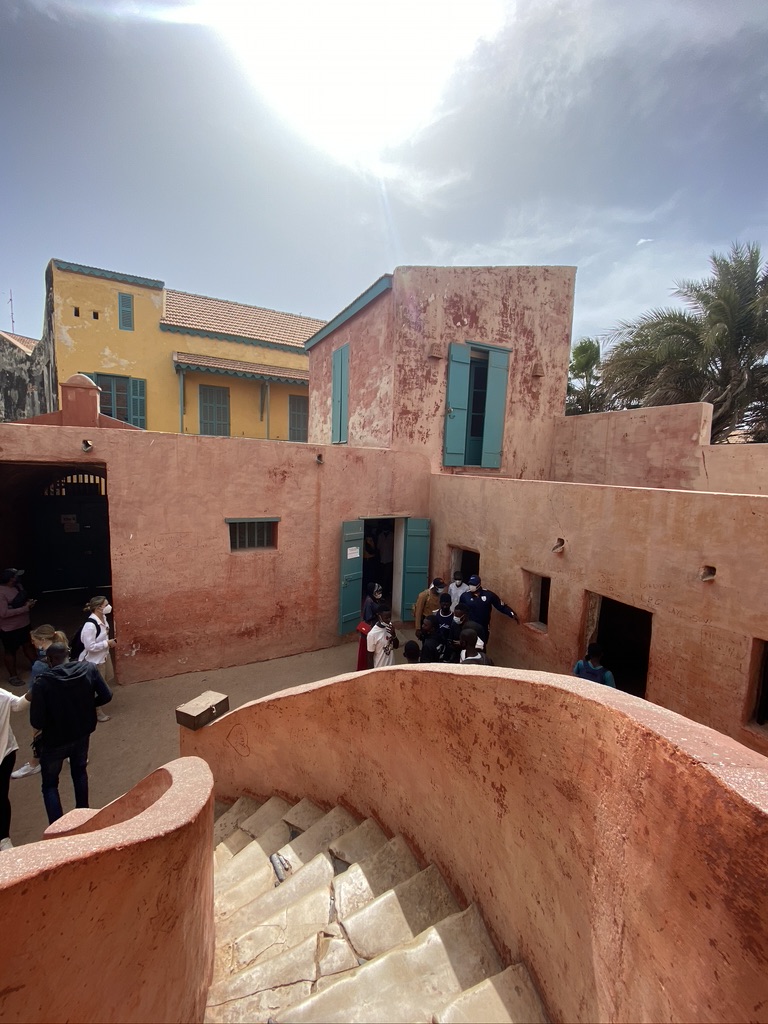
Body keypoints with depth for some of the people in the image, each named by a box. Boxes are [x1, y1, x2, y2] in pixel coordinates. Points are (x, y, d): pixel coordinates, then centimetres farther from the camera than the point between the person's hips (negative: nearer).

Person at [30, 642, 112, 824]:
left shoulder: (42, 682, -25)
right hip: (82, 733, 4)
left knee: (50, 784, 19)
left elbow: (36, 722, -21)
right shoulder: (89, 668, -16)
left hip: (54, 740, -3)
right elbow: (106, 696, -11)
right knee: (79, 771, 28)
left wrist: (41, 726, 2)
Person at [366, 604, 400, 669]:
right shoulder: (372, 634, -25)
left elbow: (396, 646, 3)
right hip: (379, 669, -6)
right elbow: (370, 657, -16)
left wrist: (393, 634, -16)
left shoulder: (390, 627, -6)